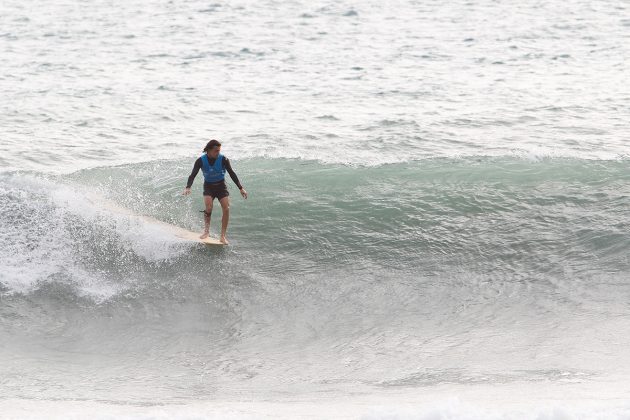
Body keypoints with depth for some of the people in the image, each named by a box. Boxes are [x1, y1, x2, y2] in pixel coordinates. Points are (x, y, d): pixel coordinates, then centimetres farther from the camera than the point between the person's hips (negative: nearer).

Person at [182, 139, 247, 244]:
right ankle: (206, 231, -6)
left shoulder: (223, 159, -14)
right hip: (208, 186, -1)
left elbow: (232, 174, -7)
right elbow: (193, 175, -16)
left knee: (226, 209, -17)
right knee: (209, 207, -26)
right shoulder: (201, 161, -14)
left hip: (221, 185, 1)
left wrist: (241, 188, -9)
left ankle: (223, 236, -10)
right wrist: (188, 187, -34)